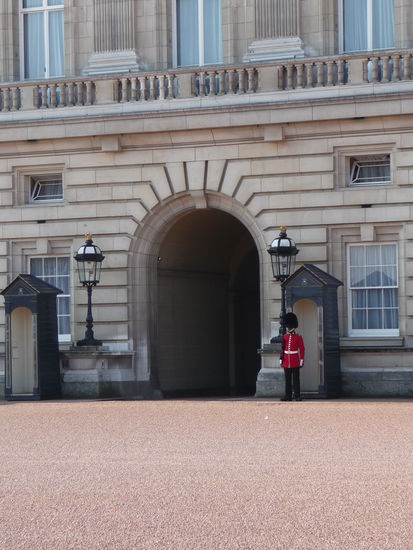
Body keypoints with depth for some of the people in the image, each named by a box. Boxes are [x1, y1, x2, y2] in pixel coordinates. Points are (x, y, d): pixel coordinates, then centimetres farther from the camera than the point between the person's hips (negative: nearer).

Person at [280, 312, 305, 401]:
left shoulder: (298, 337, -1)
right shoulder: (285, 337, 10)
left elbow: (302, 349, -1)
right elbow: (282, 349, 13)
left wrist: (301, 360, -7)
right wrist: (281, 359, 7)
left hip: (295, 362, -4)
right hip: (286, 362, 4)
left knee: (296, 380, -2)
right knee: (288, 380, 5)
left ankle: (297, 396, 1)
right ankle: (288, 396, 9)